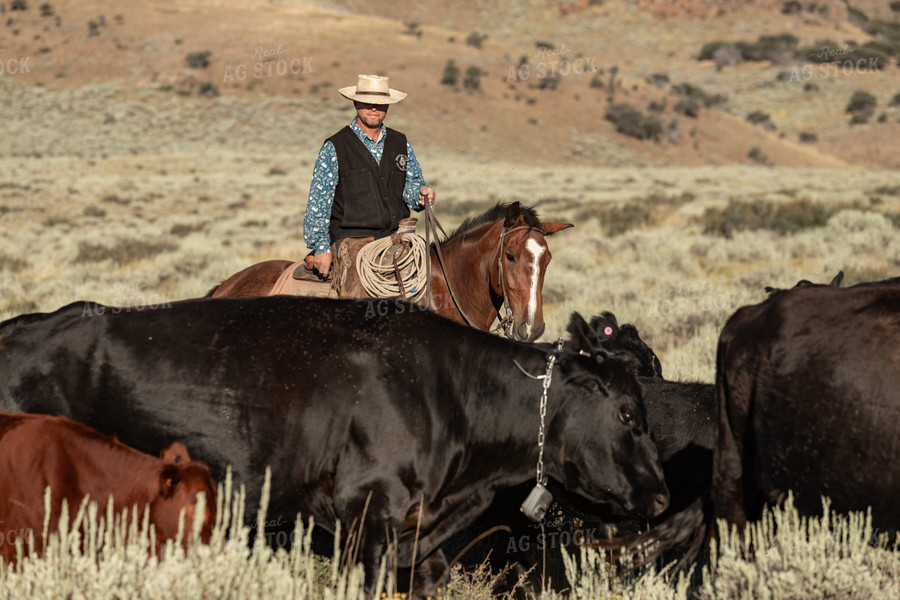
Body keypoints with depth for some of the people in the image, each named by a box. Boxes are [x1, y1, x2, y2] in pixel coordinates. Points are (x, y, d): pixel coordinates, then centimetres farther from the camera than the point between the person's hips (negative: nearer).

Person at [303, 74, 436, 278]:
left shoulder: (401, 143, 15)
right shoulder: (334, 148, 3)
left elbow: (412, 184, 23)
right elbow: (318, 203, 3)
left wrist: (420, 194, -2)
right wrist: (321, 247, -4)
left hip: (396, 239, 4)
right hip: (351, 239, -4)